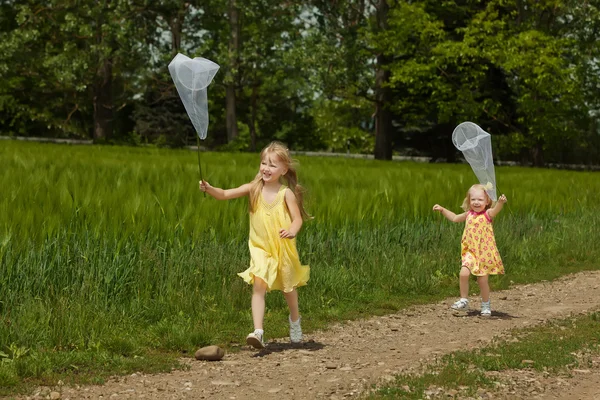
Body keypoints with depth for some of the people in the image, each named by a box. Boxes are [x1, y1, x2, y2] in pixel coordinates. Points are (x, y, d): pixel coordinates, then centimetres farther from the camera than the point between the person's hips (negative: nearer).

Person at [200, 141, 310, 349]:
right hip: (260, 248, 0)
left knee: (288, 287, 18)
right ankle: (258, 331, -26)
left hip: (284, 249, 0)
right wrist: (209, 188, -28)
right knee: (259, 285, -18)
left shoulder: (286, 193, -9)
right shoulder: (253, 189, -5)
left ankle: (294, 320, 45)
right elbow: (225, 194, -9)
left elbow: (297, 218, -14)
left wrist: (292, 231, -36)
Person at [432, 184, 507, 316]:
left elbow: (496, 210, -34)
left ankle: (486, 305, 24)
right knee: (464, 273, -17)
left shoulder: (488, 214, -9)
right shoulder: (469, 214, 6)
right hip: (470, 251, 4)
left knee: (482, 279, 2)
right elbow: (455, 218, 26)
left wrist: (500, 202, -55)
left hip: (484, 253, -4)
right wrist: (442, 210, 24)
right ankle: (463, 301, -2)